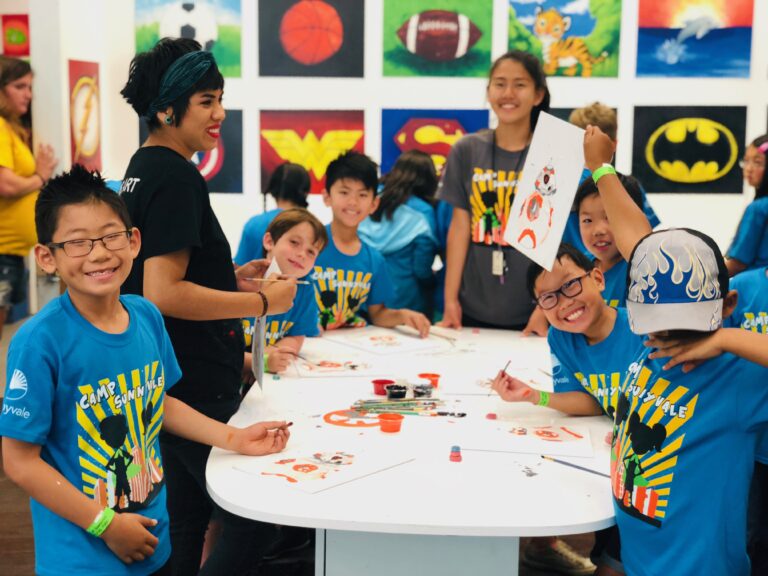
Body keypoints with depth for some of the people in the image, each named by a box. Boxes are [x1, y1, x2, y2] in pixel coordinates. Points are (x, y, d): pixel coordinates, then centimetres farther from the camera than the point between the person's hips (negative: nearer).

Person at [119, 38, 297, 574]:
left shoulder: (142, 169, 12)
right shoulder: (176, 178, -18)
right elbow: (163, 294, -25)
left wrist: (228, 278, 12)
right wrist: (261, 301, -17)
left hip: (168, 383, 10)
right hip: (197, 390, -10)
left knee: (187, 521, 19)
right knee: (258, 518, 0)